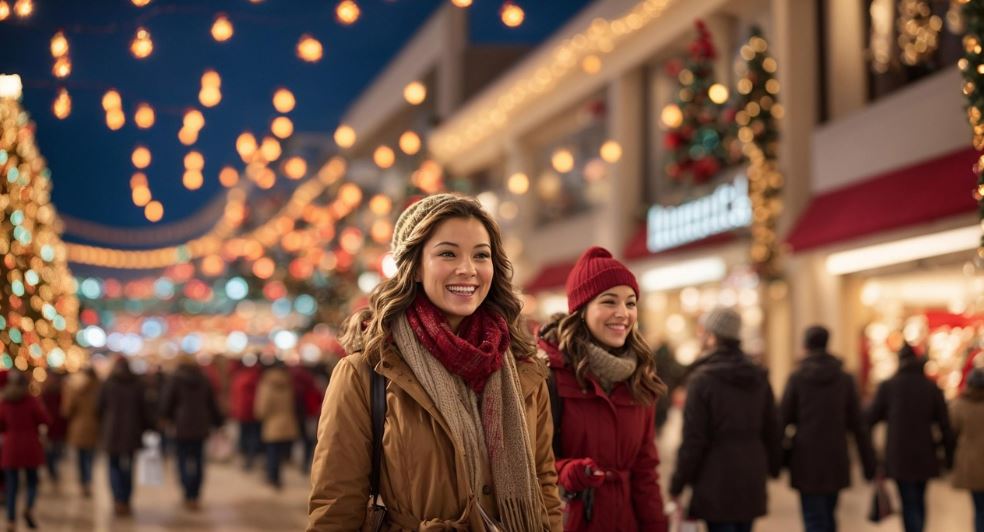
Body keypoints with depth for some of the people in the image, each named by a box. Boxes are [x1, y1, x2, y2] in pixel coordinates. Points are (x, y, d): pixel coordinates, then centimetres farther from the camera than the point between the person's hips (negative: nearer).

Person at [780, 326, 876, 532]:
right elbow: (857, 425, 1)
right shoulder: (844, 379, 1)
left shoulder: (797, 378, -5)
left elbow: (782, 420, -3)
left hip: (806, 460, -3)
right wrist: (869, 465, 5)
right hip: (835, 459, 3)